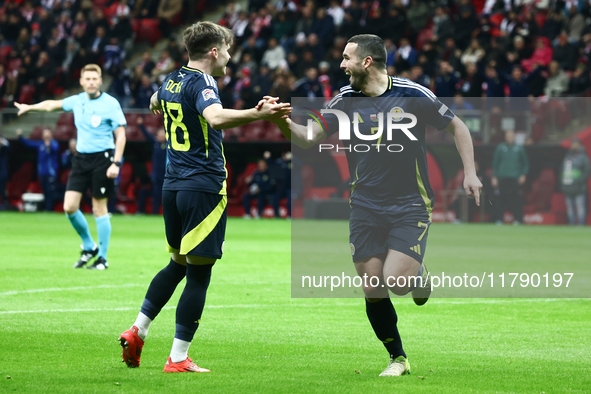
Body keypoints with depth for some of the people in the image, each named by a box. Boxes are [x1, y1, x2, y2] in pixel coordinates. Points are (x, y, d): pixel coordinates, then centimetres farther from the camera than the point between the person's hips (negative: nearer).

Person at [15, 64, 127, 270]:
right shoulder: (77, 101, 7)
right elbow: (52, 104, 26)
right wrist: (29, 107, 38)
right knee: (69, 207, -2)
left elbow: (121, 135, -8)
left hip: (102, 158, -5)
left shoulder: (110, 104, -8)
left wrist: (116, 163, -17)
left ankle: (103, 258, 7)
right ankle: (89, 247, 19)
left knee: (99, 208, -3)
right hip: (81, 158, 5)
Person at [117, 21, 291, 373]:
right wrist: (257, 114, -44)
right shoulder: (202, 83, -13)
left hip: (173, 186, 8)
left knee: (178, 264, 22)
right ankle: (178, 359, -3)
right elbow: (215, 117, -35)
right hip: (204, 188, -8)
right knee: (199, 274, -3)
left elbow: (156, 103, 36)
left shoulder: (172, 81, 12)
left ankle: (137, 331, 16)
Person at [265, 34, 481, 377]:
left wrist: (470, 173, -4)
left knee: (396, 281, -17)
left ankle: (421, 277, 20)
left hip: (410, 205, -3)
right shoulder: (345, 100, 2)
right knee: (372, 289, -3)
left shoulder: (412, 95, -8)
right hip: (366, 208, 3)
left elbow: (457, 127, 3)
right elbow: (310, 137, 0)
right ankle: (398, 359, 15)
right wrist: (282, 121, -18)